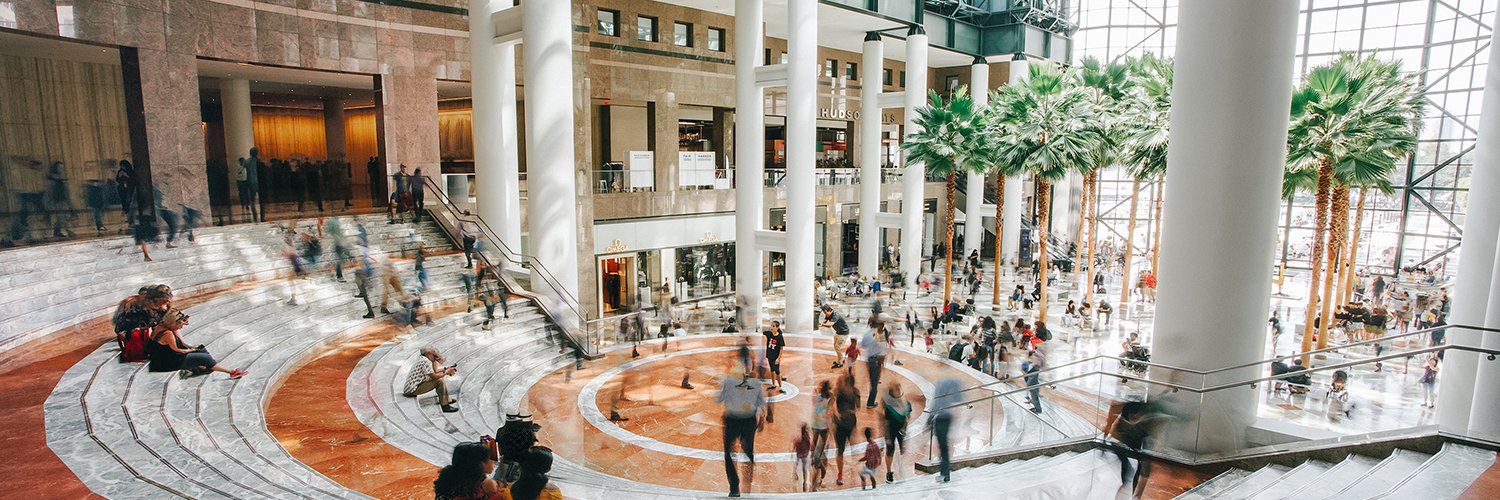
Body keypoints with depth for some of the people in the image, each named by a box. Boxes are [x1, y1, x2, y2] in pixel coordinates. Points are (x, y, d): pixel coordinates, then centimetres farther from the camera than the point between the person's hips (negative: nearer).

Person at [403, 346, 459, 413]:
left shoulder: (421, 358, 12)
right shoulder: (426, 362, -20)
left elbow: (434, 371, 19)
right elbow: (434, 377, -22)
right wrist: (446, 372, -10)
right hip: (412, 389, -11)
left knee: (439, 377, 18)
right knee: (440, 381, -20)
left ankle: (447, 399, 23)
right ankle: (445, 406, -15)